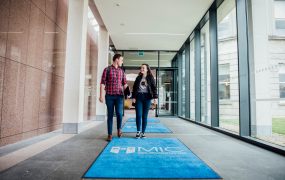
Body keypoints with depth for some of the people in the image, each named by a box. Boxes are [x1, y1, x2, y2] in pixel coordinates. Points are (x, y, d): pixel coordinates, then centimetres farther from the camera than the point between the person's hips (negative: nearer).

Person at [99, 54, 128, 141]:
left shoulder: (121, 71, 13)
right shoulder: (107, 69, 2)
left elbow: (125, 84, 15)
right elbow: (102, 83, -2)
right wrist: (101, 96, -8)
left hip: (119, 96, 2)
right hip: (109, 96, -2)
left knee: (119, 113, -10)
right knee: (110, 115, 4)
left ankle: (119, 128, 19)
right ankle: (110, 134, 16)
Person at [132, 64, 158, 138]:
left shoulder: (151, 78, 7)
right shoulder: (138, 78, 13)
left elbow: (154, 88, 1)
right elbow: (134, 88, 12)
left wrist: (155, 97, -10)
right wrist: (133, 97, 3)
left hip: (147, 97, -1)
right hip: (138, 97, 1)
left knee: (144, 116, 2)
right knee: (138, 115, -8)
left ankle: (143, 132, 14)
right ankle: (138, 131, 11)